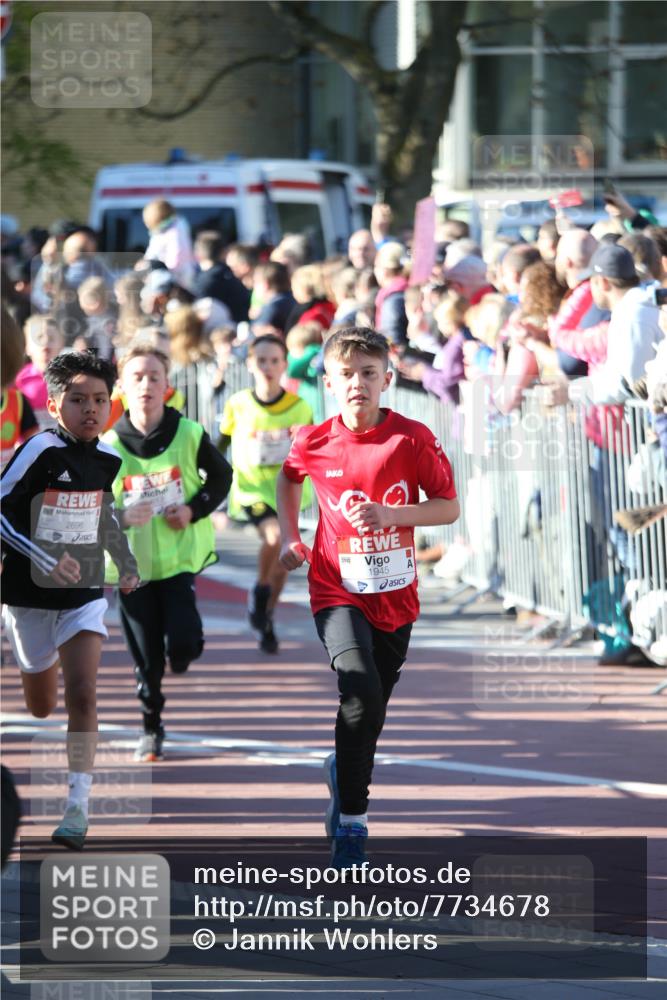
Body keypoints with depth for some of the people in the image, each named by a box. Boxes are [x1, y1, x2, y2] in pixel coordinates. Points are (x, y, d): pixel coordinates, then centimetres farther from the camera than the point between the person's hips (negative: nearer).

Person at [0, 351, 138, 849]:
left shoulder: (108, 458, 0)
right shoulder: (41, 450, -17)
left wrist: (127, 562, 23)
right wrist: (45, 560, -26)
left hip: (85, 597, 3)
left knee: (83, 695, -15)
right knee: (40, 708, 10)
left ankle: (78, 808, -15)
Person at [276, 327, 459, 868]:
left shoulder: (413, 438, -10)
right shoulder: (314, 443, -6)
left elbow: (449, 507, -6)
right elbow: (288, 479, 18)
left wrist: (390, 514, -20)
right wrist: (290, 537, 10)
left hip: (395, 595, 2)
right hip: (338, 590, -2)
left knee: (372, 711, 15)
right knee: (361, 691, -24)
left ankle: (344, 769, 49)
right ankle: (351, 824, -17)